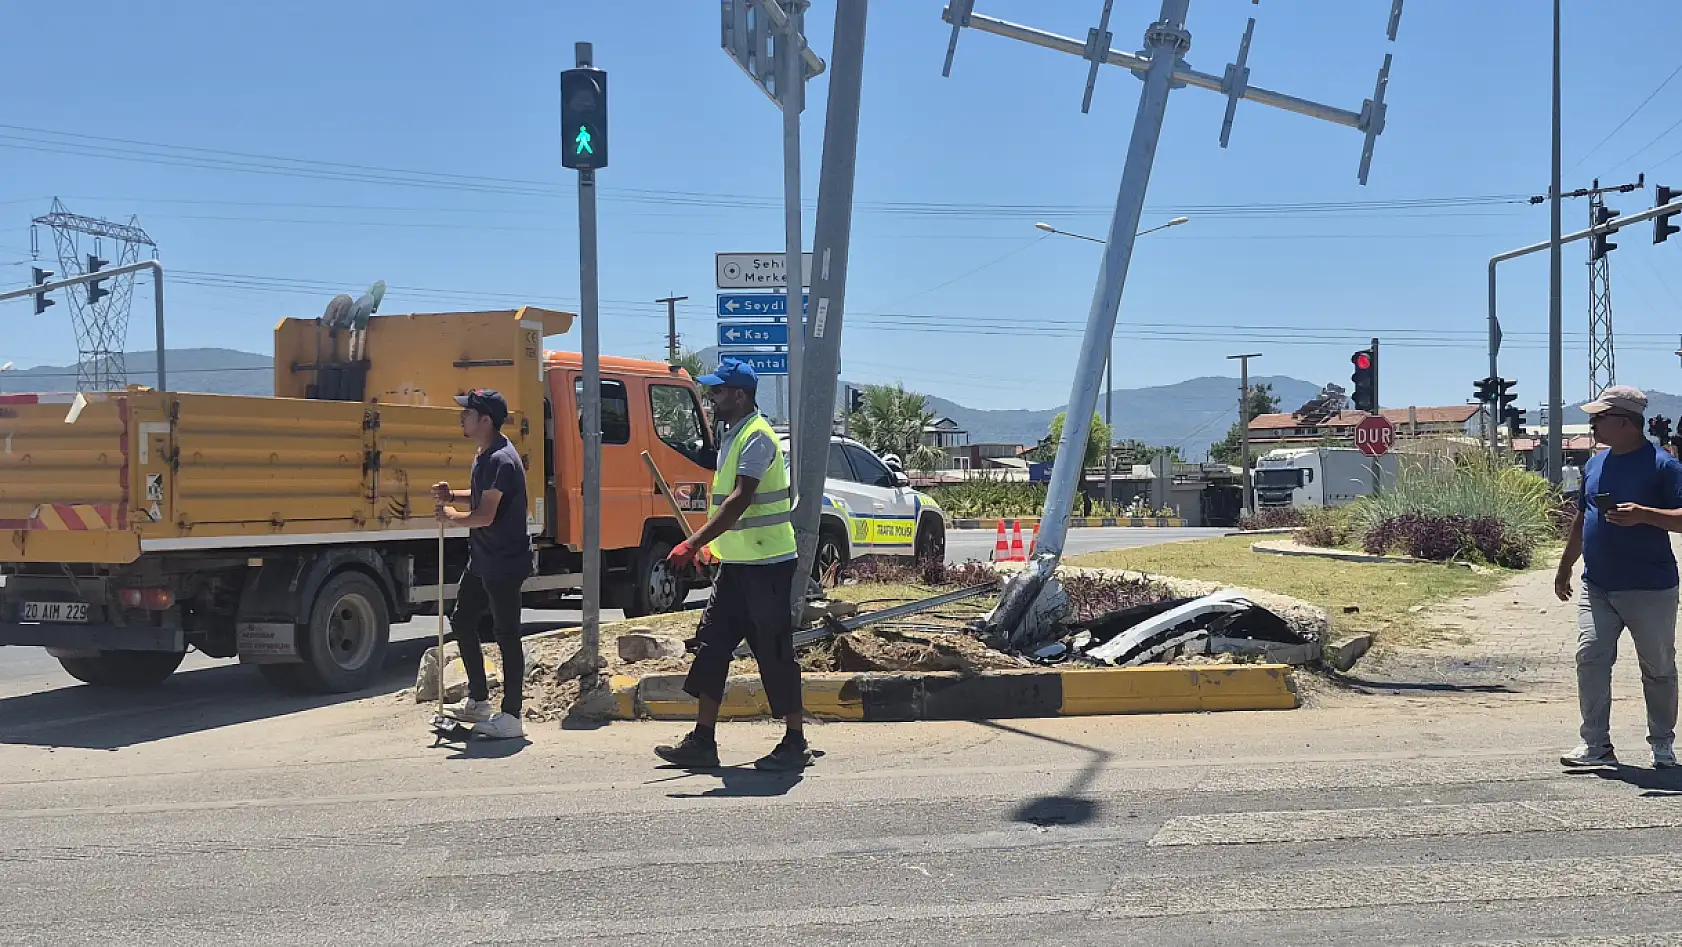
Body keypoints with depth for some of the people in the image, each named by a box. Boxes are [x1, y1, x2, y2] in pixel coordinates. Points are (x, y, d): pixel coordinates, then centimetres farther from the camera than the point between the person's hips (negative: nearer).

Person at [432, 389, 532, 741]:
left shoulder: (501, 460, -22)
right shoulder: (485, 455, 11)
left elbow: (486, 515, -26)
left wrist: (452, 516, -9)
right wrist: (452, 495, 8)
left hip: (504, 563, -11)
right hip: (482, 559, 11)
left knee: (507, 635, -5)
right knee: (462, 622, 18)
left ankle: (511, 717, 1)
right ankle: (478, 702, 30)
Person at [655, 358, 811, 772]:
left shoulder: (757, 437, -16)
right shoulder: (732, 435, 14)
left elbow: (740, 500, -27)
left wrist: (692, 544, -31)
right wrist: (713, 546, 21)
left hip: (767, 564, -10)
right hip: (737, 565, 10)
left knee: (775, 653, -2)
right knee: (712, 644, 8)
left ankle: (795, 744, 9)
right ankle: (703, 742, 13)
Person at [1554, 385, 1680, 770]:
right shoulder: (1595, 464, 11)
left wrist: (1643, 514, -30)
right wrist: (1565, 566, 22)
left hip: (1650, 589, -5)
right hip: (1597, 588, 5)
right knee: (1589, 658, -6)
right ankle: (1596, 745, -1)